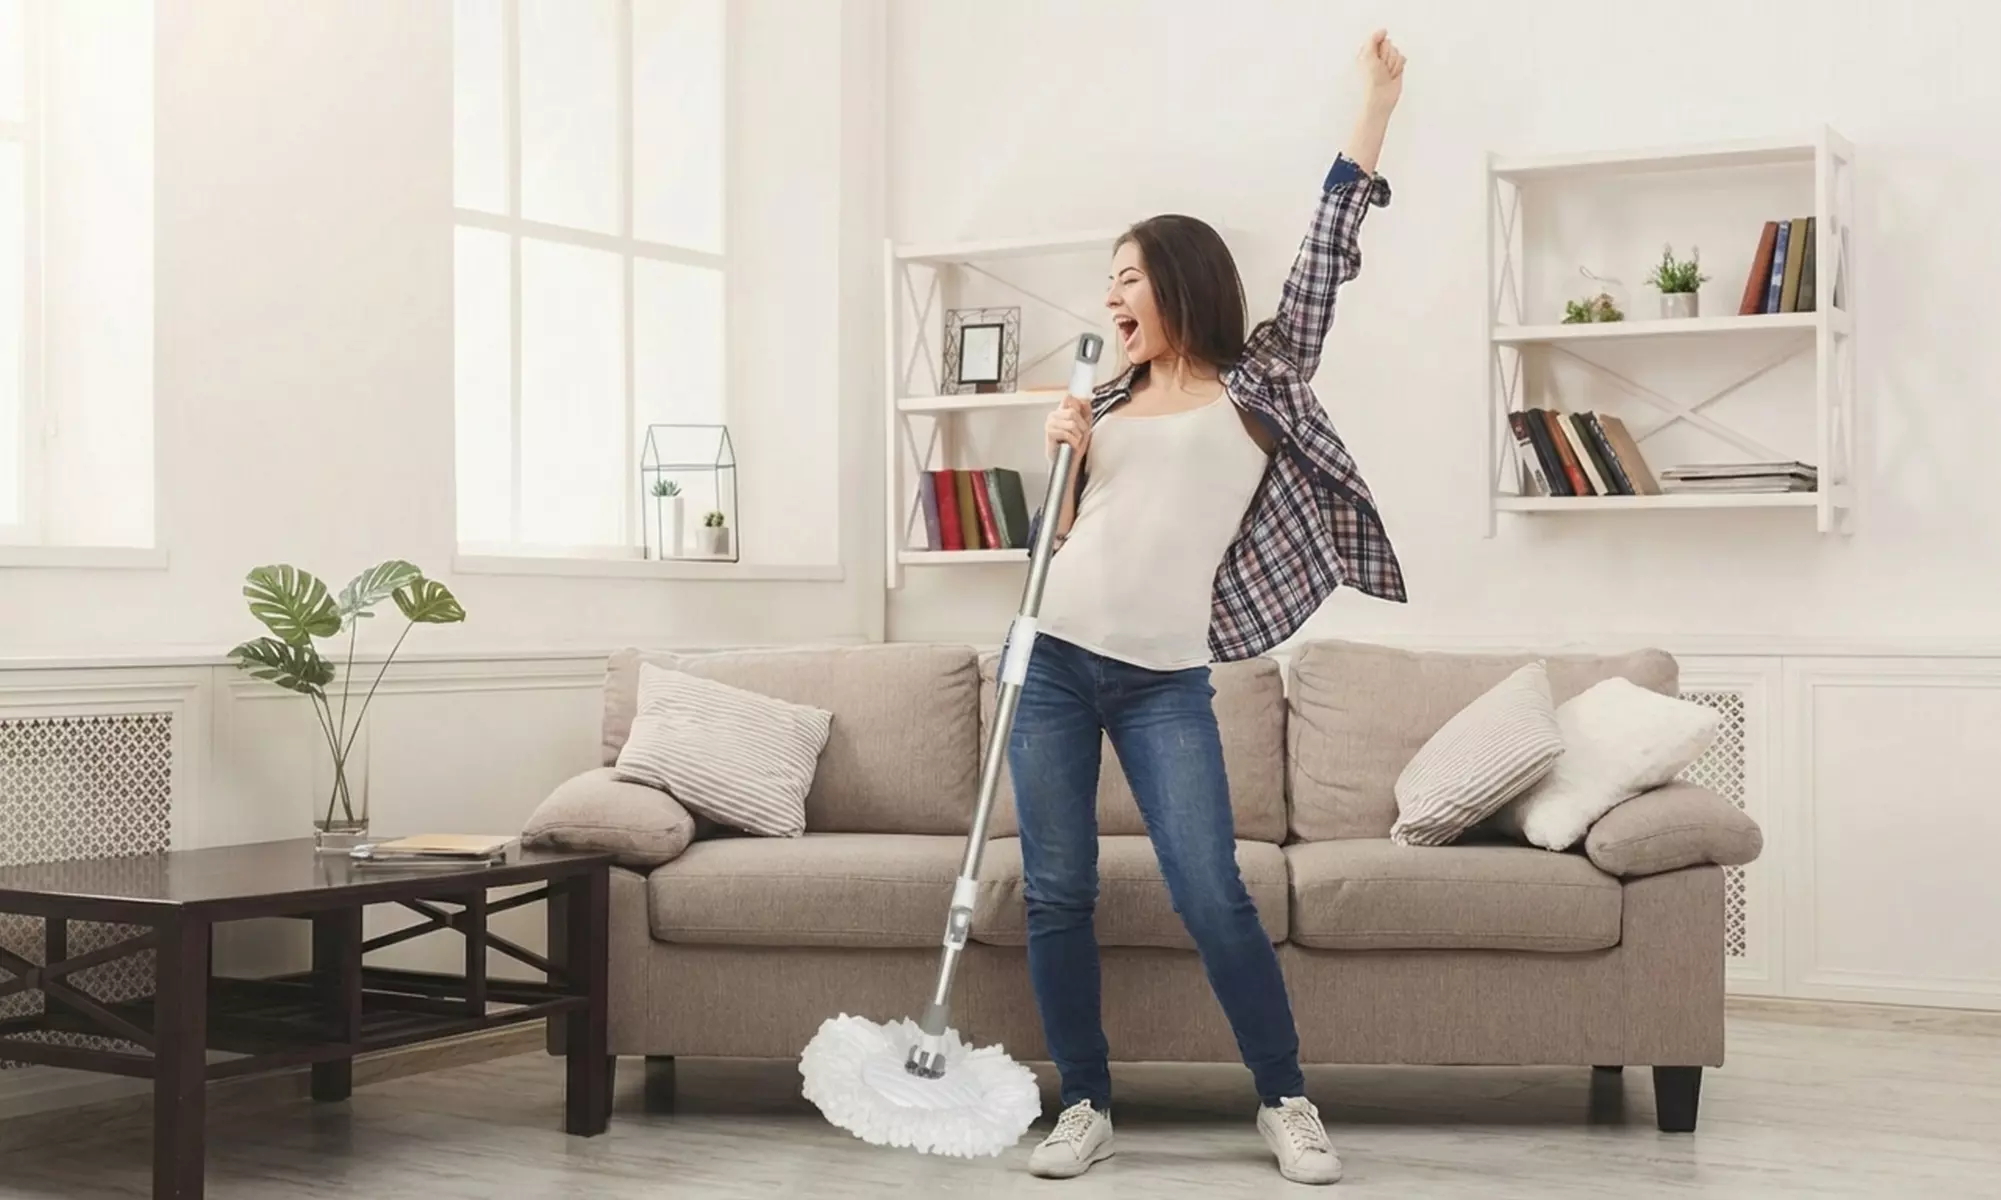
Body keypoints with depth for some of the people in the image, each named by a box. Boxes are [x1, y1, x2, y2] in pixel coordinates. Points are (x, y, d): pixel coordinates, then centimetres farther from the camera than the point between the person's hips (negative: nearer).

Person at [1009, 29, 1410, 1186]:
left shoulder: (1256, 386, 6)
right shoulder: (1108, 403, 16)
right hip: (1055, 663, 4)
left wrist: (1374, 114, 0)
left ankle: (1289, 1103, 7)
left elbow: (1325, 264, 1)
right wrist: (1063, 459, 2)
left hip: (1166, 681, -4)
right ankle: (1087, 1107, 13)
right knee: (1057, 895, 3)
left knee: (1215, 896, -8)